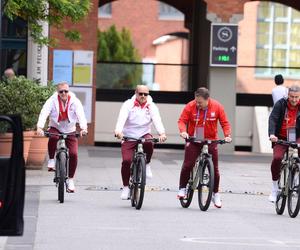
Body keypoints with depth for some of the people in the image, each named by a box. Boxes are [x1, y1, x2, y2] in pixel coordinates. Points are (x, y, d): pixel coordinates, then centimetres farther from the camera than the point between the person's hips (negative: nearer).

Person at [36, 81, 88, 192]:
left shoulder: (75, 101, -11)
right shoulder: (52, 101, -13)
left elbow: (80, 115, -25)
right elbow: (44, 113, -26)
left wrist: (83, 128, -44)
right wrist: (39, 127, -45)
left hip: (70, 131, 1)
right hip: (55, 128, -1)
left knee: (73, 154, -15)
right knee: (53, 137, -38)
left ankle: (70, 180, 1)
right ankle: (51, 160, -14)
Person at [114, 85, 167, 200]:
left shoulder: (151, 106, -1)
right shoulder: (128, 104, -6)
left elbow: (157, 120, -17)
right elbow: (122, 118, -22)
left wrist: (162, 133, -37)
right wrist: (118, 130, -42)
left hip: (144, 135, 1)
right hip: (128, 137, -1)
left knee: (149, 143, -35)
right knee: (126, 161, -16)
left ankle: (146, 164, -7)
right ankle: (126, 187, 3)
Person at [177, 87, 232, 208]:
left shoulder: (217, 107, -8)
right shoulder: (190, 106, -11)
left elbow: (225, 123, -4)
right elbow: (182, 120, -11)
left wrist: (227, 135, -19)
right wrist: (183, 131, -31)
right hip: (193, 141, -1)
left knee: (214, 168, 4)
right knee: (188, 165, -11)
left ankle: (215, 194, 19)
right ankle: (182, 189, 7)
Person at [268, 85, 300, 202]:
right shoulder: (280, 104, -7)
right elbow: (272, 119, -17)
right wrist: (272, 134, -33)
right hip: (281, 138, -1)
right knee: (277, 158, -23)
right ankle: (275, 186, -5)